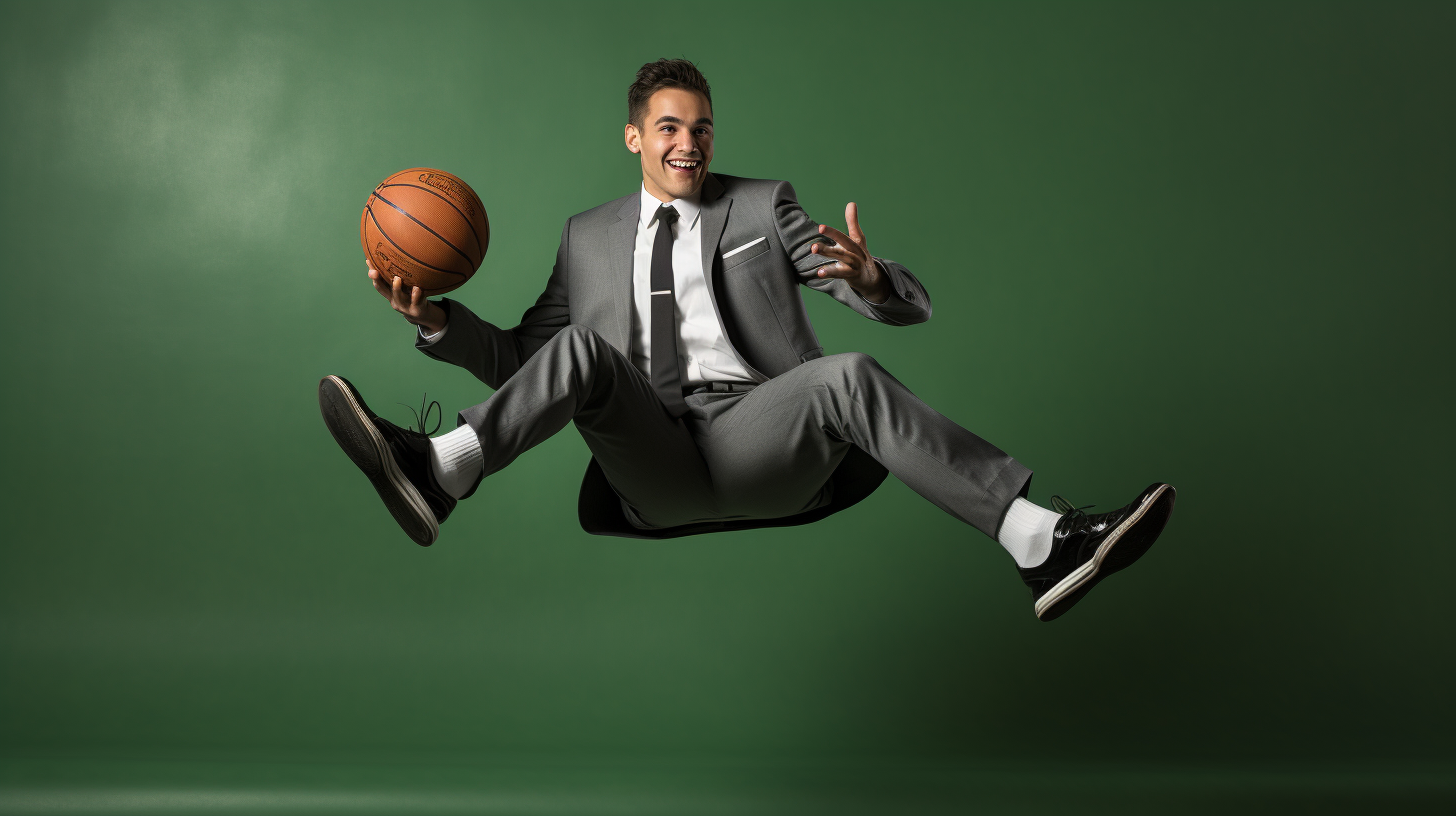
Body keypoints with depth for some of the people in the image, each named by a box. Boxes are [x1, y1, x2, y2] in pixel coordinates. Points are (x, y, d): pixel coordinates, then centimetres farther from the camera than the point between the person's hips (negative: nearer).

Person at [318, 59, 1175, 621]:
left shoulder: (764, 206, 16)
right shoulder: (590, 235, 21)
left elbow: (912, 306, 7)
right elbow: (520, 357, 20)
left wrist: (870, 278, -19)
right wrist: (439, 321, 2)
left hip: (759, 441, -1)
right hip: (649, 469, 1)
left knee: (848, 374, -31)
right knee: (582, 344, -26)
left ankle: (1045, 542, -43)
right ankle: (436, 475, -44)